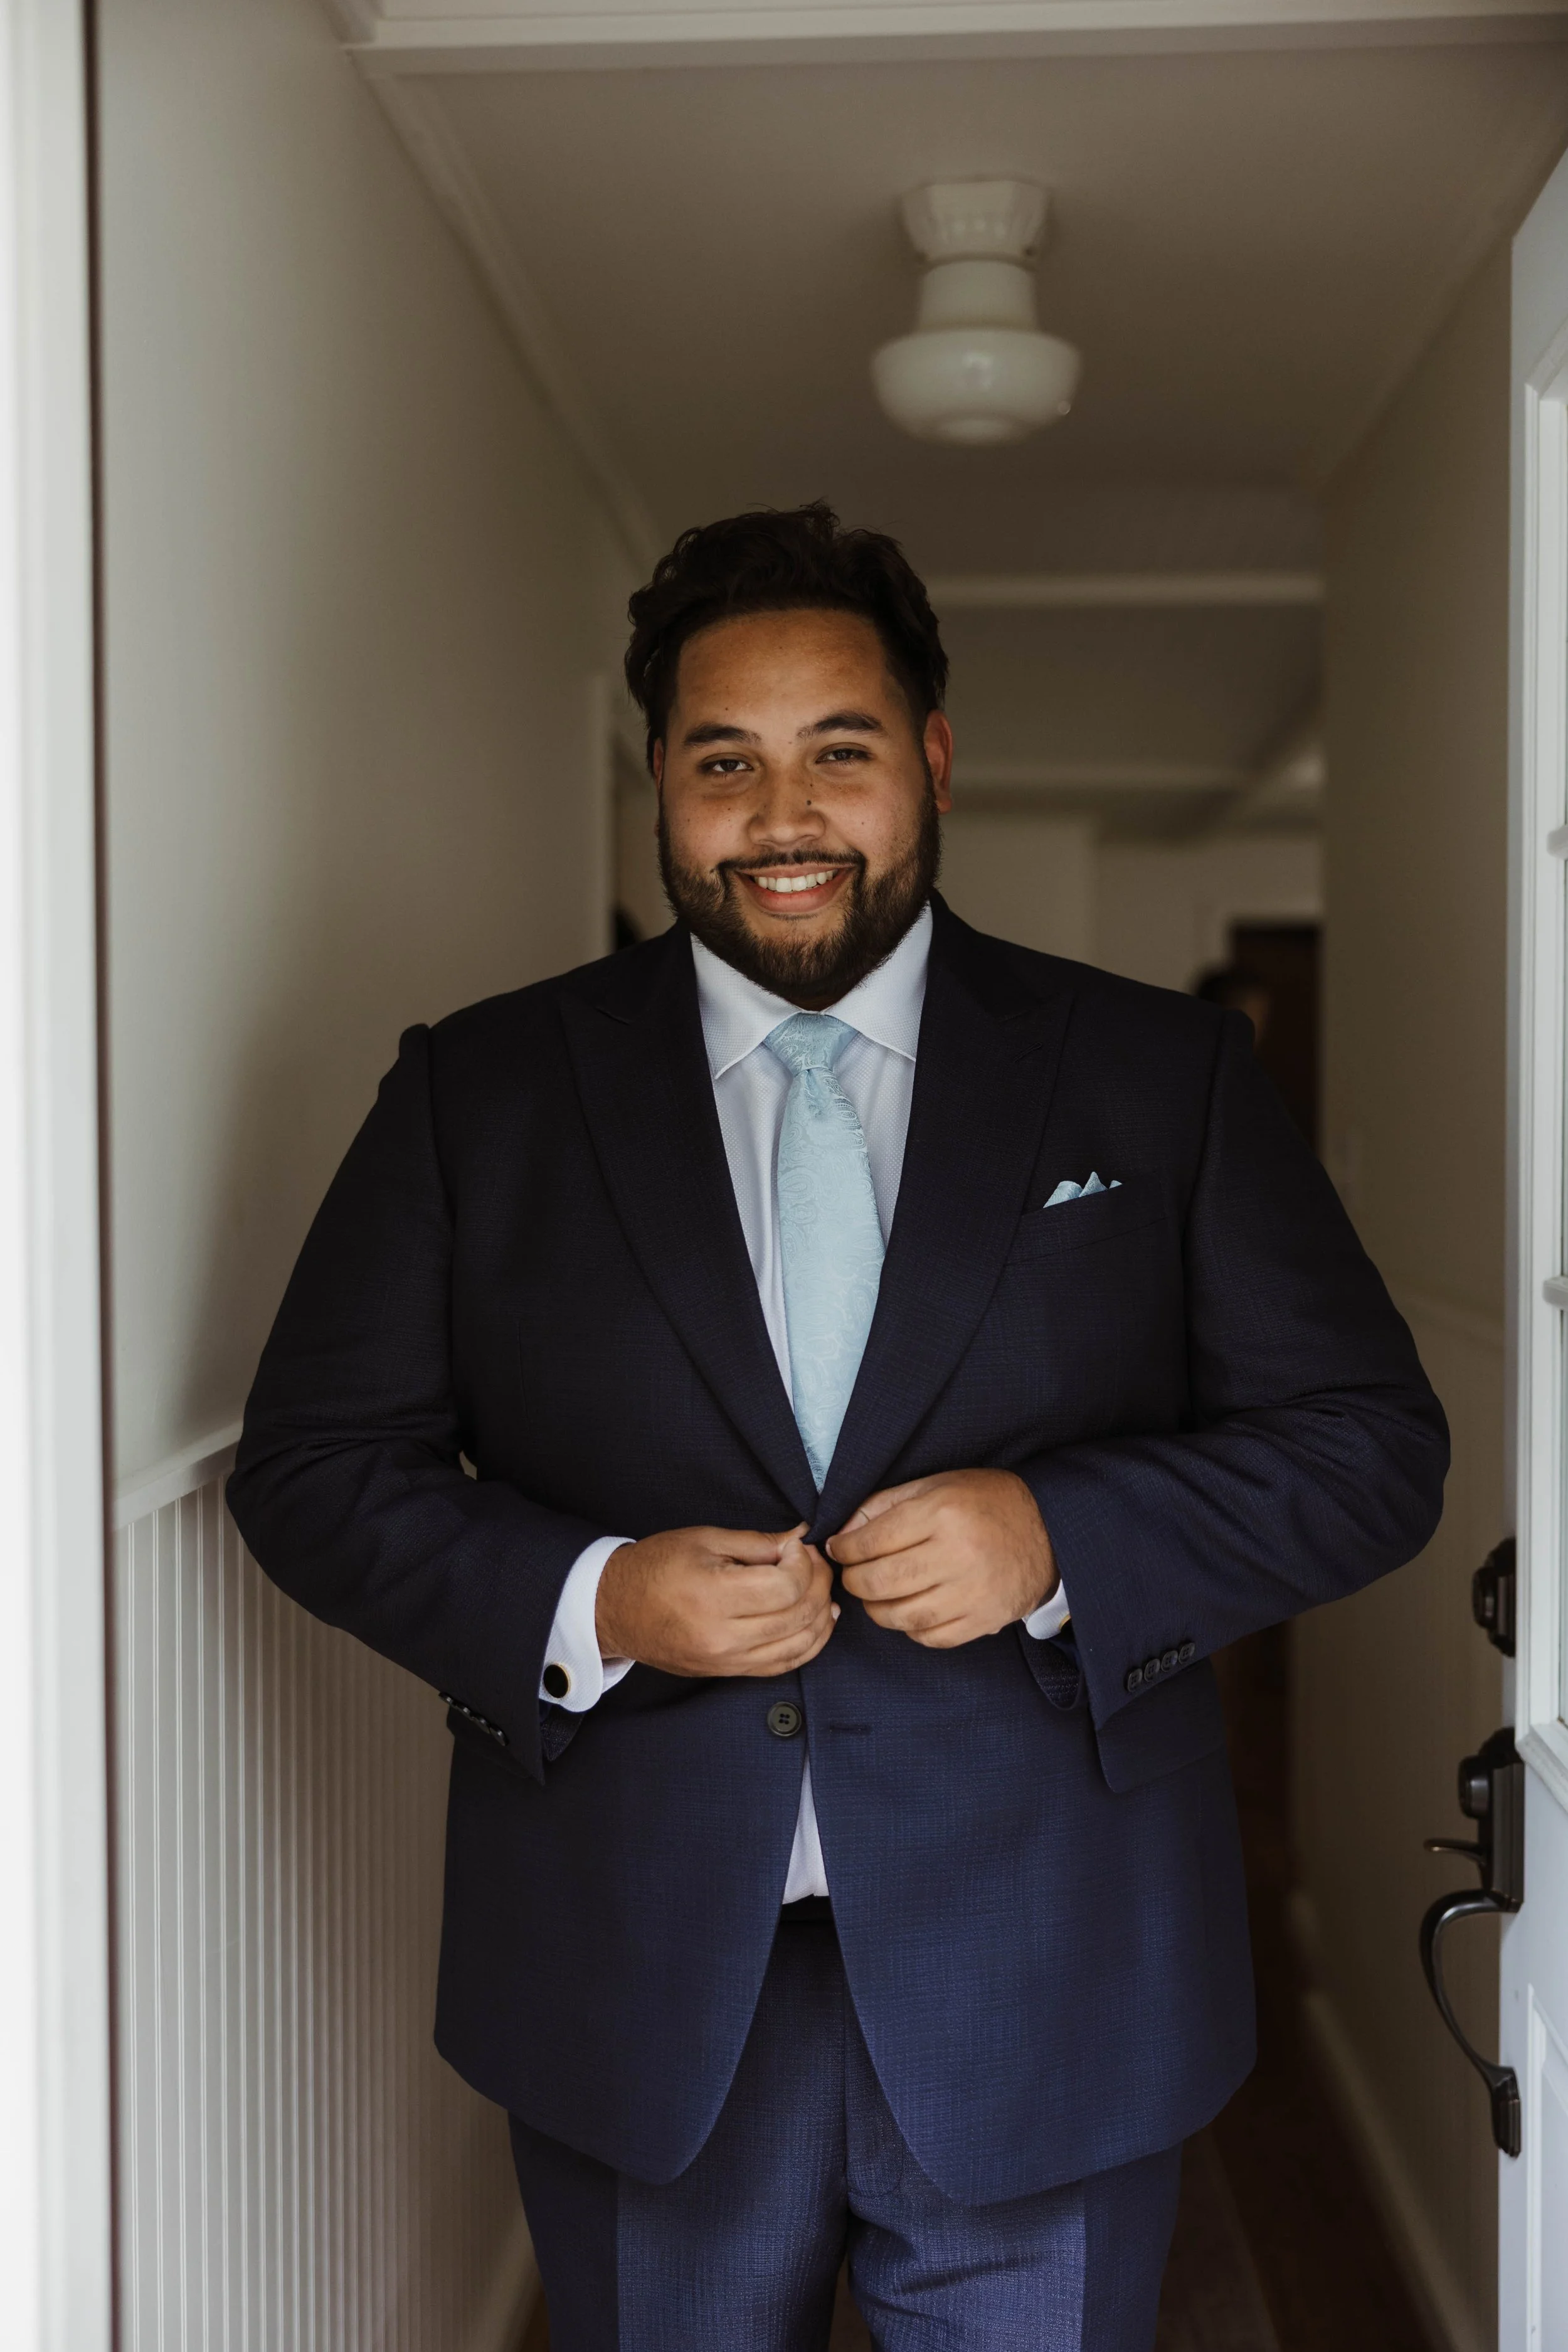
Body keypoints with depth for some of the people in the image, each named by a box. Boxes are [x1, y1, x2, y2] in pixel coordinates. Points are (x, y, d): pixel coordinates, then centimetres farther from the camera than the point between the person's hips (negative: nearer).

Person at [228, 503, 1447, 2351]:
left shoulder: (1160, 1077, 2)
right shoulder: (480, 1091, 2)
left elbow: (1370, 1446, 0)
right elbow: (311, 1463, 2)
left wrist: (1062, 1536, -17)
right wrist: (587, 1602, -15)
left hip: (1043, 1991, 0)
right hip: (637, 1988, 1)